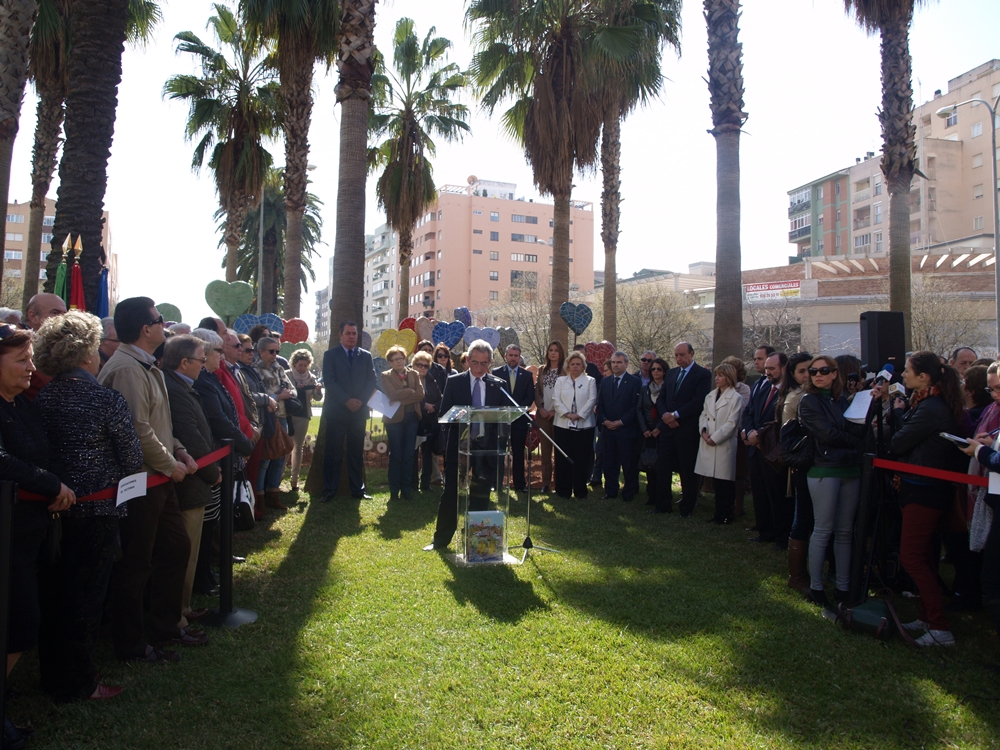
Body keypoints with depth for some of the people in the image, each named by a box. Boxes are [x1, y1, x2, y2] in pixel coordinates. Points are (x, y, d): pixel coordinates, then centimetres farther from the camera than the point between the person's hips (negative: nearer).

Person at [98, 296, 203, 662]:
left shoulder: (147, 366, 14)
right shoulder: (126, 369, -19)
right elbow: (138, 429, -25)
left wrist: (180, 452, 8)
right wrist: (170, 464, -14)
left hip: (159, 480, 10)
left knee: (177, 548, 18)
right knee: (136, 564, 3)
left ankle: (165, 625, 32)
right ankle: (131, 643, 19)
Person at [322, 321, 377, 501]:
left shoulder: (366, 356, 12)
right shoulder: (330, 355, 4)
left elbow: (371, 381, 6)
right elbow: (329, 382, -5)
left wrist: (361, 401, -9)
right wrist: (347, 401, -14)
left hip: (359, 411, 3)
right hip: (337, 411, -2)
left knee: (357, 452, 6)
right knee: (333, 452, 0)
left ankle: (357, 489, 11)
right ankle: (329, 490, 5)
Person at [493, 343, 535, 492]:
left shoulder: (527, 375, 7)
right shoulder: (497, 373, 3)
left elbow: (530, 397, 2)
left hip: (520, 418, 1)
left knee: (518, 453, 4)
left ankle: (520, 483, 10)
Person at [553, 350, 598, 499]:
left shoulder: (590, 381, 8)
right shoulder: (561, 380, 12)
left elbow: (592, 400, -3)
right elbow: (556, 400, 2)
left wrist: (579, 415, -14)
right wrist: (567, 414, -13)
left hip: (584, 425, -1)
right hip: (563, 425, 1)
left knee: (582, 459, 2)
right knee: (563, 459, 2)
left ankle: (580, 491, 10)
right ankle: (563, 491, 11)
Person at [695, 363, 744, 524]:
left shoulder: (735, 398, -6)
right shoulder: (710, 396, 14)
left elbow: (732, 423, -11)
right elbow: (703, 415, 14)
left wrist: (715, 437, -13)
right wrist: (703, 430, -5)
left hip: (724, 444, -6)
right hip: (709, 444, 6)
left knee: (725, 481, 0)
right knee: (717, 481, 11)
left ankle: (726, 514, 10)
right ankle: (719, 513, 18)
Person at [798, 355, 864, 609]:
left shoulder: (842, 400, 14)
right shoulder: (808, 401, -1)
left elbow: (858, 430, 4)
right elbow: (827, 434, -11)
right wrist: (853, 439, -1)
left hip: (850, 470, 5)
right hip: (824, 471, -5)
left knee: (845, 531, 9)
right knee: (823, 531, -2)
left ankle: (843, 586, 17)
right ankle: (815, 586, 9)